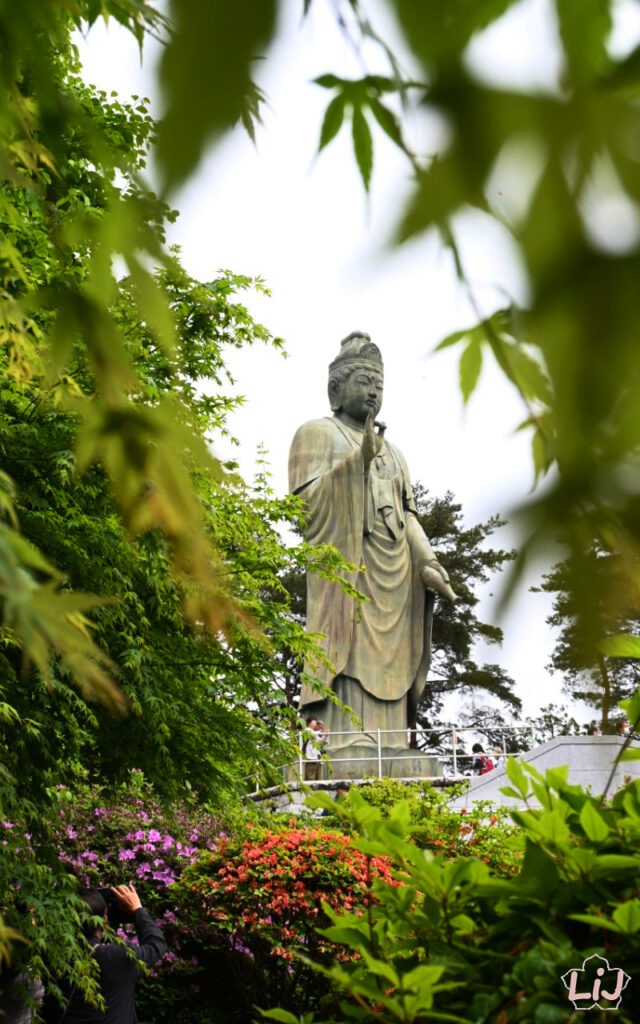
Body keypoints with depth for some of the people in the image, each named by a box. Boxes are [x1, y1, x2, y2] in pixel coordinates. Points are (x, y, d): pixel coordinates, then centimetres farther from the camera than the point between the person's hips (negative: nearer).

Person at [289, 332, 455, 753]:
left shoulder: (392, 450, 27)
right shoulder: (317, 434, 8)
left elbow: (407, 514, 19)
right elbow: (305, 502, -6)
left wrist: (427, 562, 2)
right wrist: (356, 463, -16)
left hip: (392, 581, 6)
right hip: (345, 571, -6)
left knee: (387, 671, -2)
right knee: (351, 682, -17)